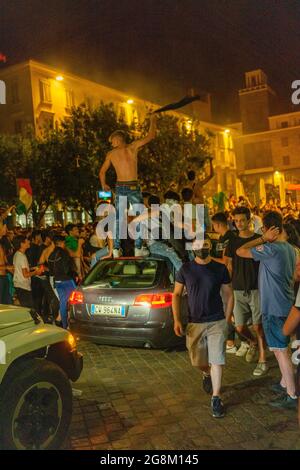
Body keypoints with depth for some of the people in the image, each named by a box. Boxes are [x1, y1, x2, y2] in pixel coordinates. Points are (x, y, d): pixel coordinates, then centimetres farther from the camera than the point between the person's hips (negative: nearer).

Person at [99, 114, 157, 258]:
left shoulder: (111, 154, 6)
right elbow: (151, 136, 6)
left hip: (120, 188, 3)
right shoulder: (133, 147, -1)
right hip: (133, 187, -2)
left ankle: (116, 249, 7)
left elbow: (102, 172, 16)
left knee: (118, 219, 10)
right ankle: (138, 248, 2)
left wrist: (104, 185, 34)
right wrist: (153, 121, 23)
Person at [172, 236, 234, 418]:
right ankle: (207, 374, 47)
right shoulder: (185, 269, -2)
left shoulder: (220, 269, -3)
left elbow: (229, 295, 5)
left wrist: (227, 320, 1)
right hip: (194, 324, 2)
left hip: (217, 322, -1)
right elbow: (177, 295, 3)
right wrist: (177, 320, -6)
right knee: (197, 361, 13)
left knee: (216, 361, -4)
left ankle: (216, 399, 10)